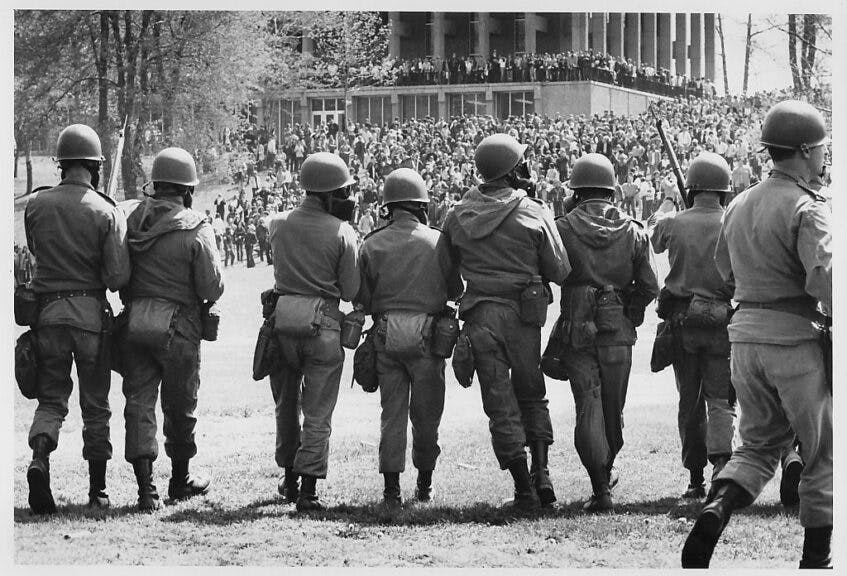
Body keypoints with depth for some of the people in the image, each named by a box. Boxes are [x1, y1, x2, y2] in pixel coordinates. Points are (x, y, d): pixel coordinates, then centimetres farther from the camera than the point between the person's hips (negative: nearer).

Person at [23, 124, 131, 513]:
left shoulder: (36, 205, -1)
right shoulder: (106, 212, -9)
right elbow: (118, 277, -12)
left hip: (47, 310, 2)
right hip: (90, 313, -2)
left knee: (51, 397, 11)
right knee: (95, 404, 10)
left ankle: (39, 457, -18)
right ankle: (97, 490, 15)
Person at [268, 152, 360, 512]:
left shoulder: (278, 224, 2)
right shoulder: (341, 233, -9)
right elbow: (351, 292, -5)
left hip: (282, 320, 4)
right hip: (323, 324, -4)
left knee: (286, 405, 20)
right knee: (318, 413, 3)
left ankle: (289, 480, 31)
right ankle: (308, 490, -1)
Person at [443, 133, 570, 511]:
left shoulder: (458, 216, 1)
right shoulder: (533, 214, -7)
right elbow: (560, 271, -3)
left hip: (478, 314, 1)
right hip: (522, 313, -1)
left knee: (500, 405, 5)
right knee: (532, 395, 17)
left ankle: (524, 489, 4)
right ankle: (541, 473, 6)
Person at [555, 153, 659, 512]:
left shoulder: (562, 229, -5)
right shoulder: (632, 231, 2)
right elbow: (650, 287, 2)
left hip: (577, 330, -3)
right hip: (619, 332, 3)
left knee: (588, 407, -3)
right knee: (614, 408, 17)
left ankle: (601, 489, -11)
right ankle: (606, 472, 36)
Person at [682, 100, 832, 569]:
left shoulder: (740, 205, 10)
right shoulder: (807, 209, -14)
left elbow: (725, 268, 23)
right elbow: (825, 278, -25)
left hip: (746, 336, 6)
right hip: (796, 339, -6)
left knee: (758, 444, 18)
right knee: (821, 453, 9)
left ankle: (715, 509, -9)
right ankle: (815, 557, 13)